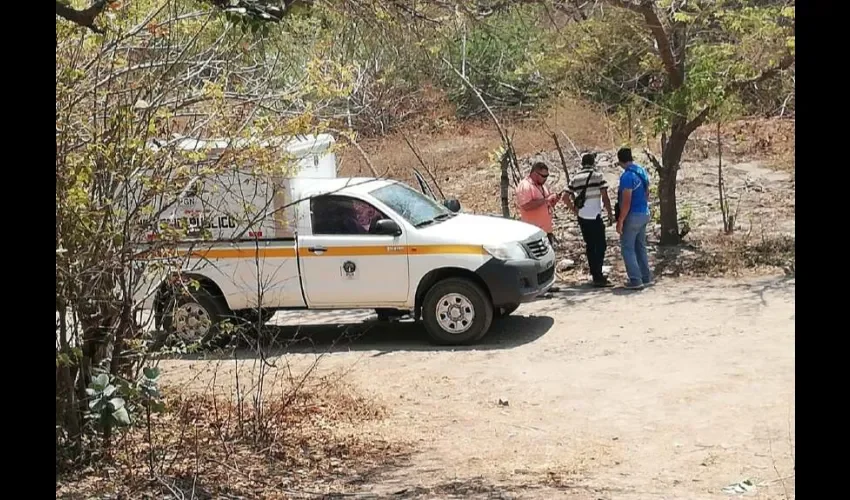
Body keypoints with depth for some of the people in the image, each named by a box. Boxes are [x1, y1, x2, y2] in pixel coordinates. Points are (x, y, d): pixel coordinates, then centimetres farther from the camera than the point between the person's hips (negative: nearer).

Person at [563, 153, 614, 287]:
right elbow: (605, 197, -10)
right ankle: (598, 277, -5)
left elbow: (566, 198, 5)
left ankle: (596, 274, 22)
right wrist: (610, 214, -3)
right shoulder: (598, 175, -6)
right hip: (595, 217, -6)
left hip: (582, 217, 6)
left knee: (590, 246, 15)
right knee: (600, 246, 0)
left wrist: (575, 210, 14)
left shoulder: (575, 178, 8)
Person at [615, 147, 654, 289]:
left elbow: (626, 202, -22)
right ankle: (646, 278, 19)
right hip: (644, 214, 8)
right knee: (640, 247, 16)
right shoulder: (643, 172, 7)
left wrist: (620, 221, -18)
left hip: (633, 215, -8)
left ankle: (635, 280, -4)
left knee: (627, 248, -1)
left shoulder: (627, 176, -20)